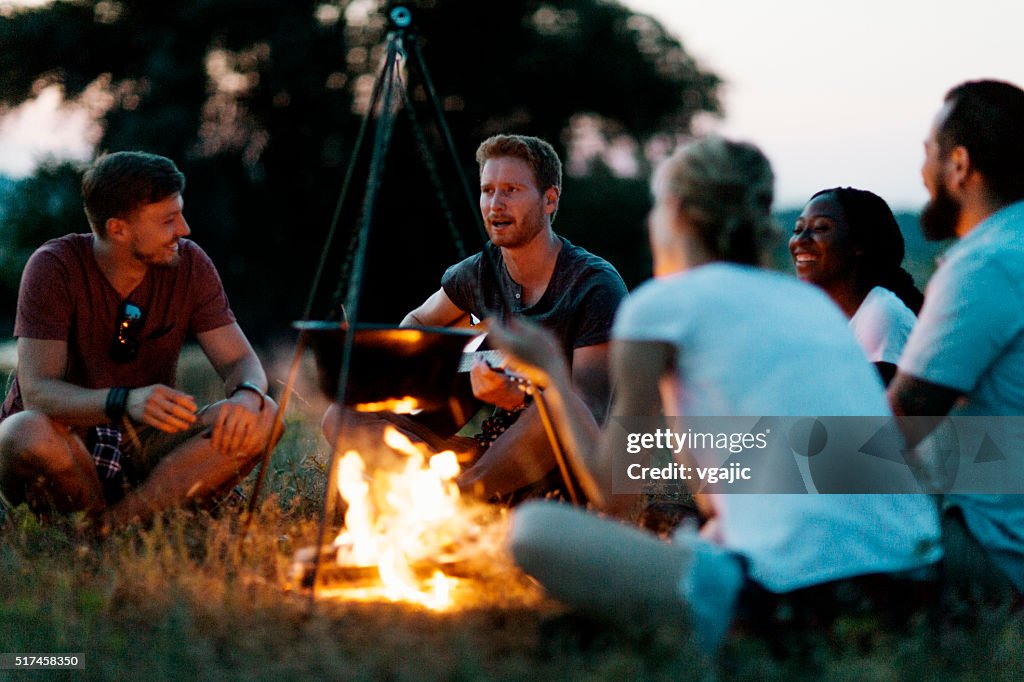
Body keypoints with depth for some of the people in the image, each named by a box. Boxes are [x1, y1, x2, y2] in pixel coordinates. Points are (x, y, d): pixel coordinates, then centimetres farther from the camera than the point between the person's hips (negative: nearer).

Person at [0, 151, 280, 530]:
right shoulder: (54, 268, -15)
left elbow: (241, 361, -3)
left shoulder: (189, 264, -3)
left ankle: (118, 519, -27)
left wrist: (247, 396, -30)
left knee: (262, 416, -22)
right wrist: (125, 402, -43)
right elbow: (38, 391, -23)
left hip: (146, 443, 4)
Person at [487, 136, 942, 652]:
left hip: (794, 576, -8)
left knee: (531, 527, -3)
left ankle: (705, 588, -17)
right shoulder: (810, 299, 22)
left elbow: (610, 488, 9)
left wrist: (552, 371, 21)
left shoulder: (659, 304, 3)